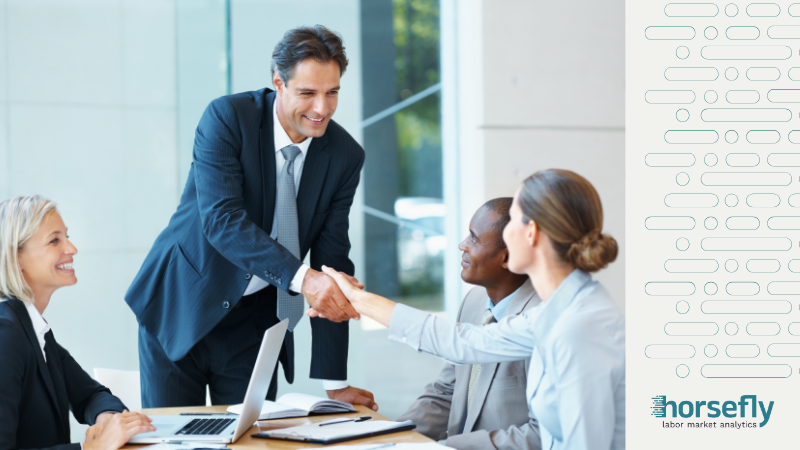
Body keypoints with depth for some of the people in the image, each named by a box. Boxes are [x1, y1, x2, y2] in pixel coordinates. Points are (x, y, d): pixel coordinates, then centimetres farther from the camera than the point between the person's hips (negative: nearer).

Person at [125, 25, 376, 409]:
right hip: (182, 303, -2)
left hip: (256, 320, 3)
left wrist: (335, 382, -9)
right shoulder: (227, 118, -17)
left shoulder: (345, 156, -7)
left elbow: (332, 261, -5)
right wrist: (300, 277, -41)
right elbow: (221, 219, -28)